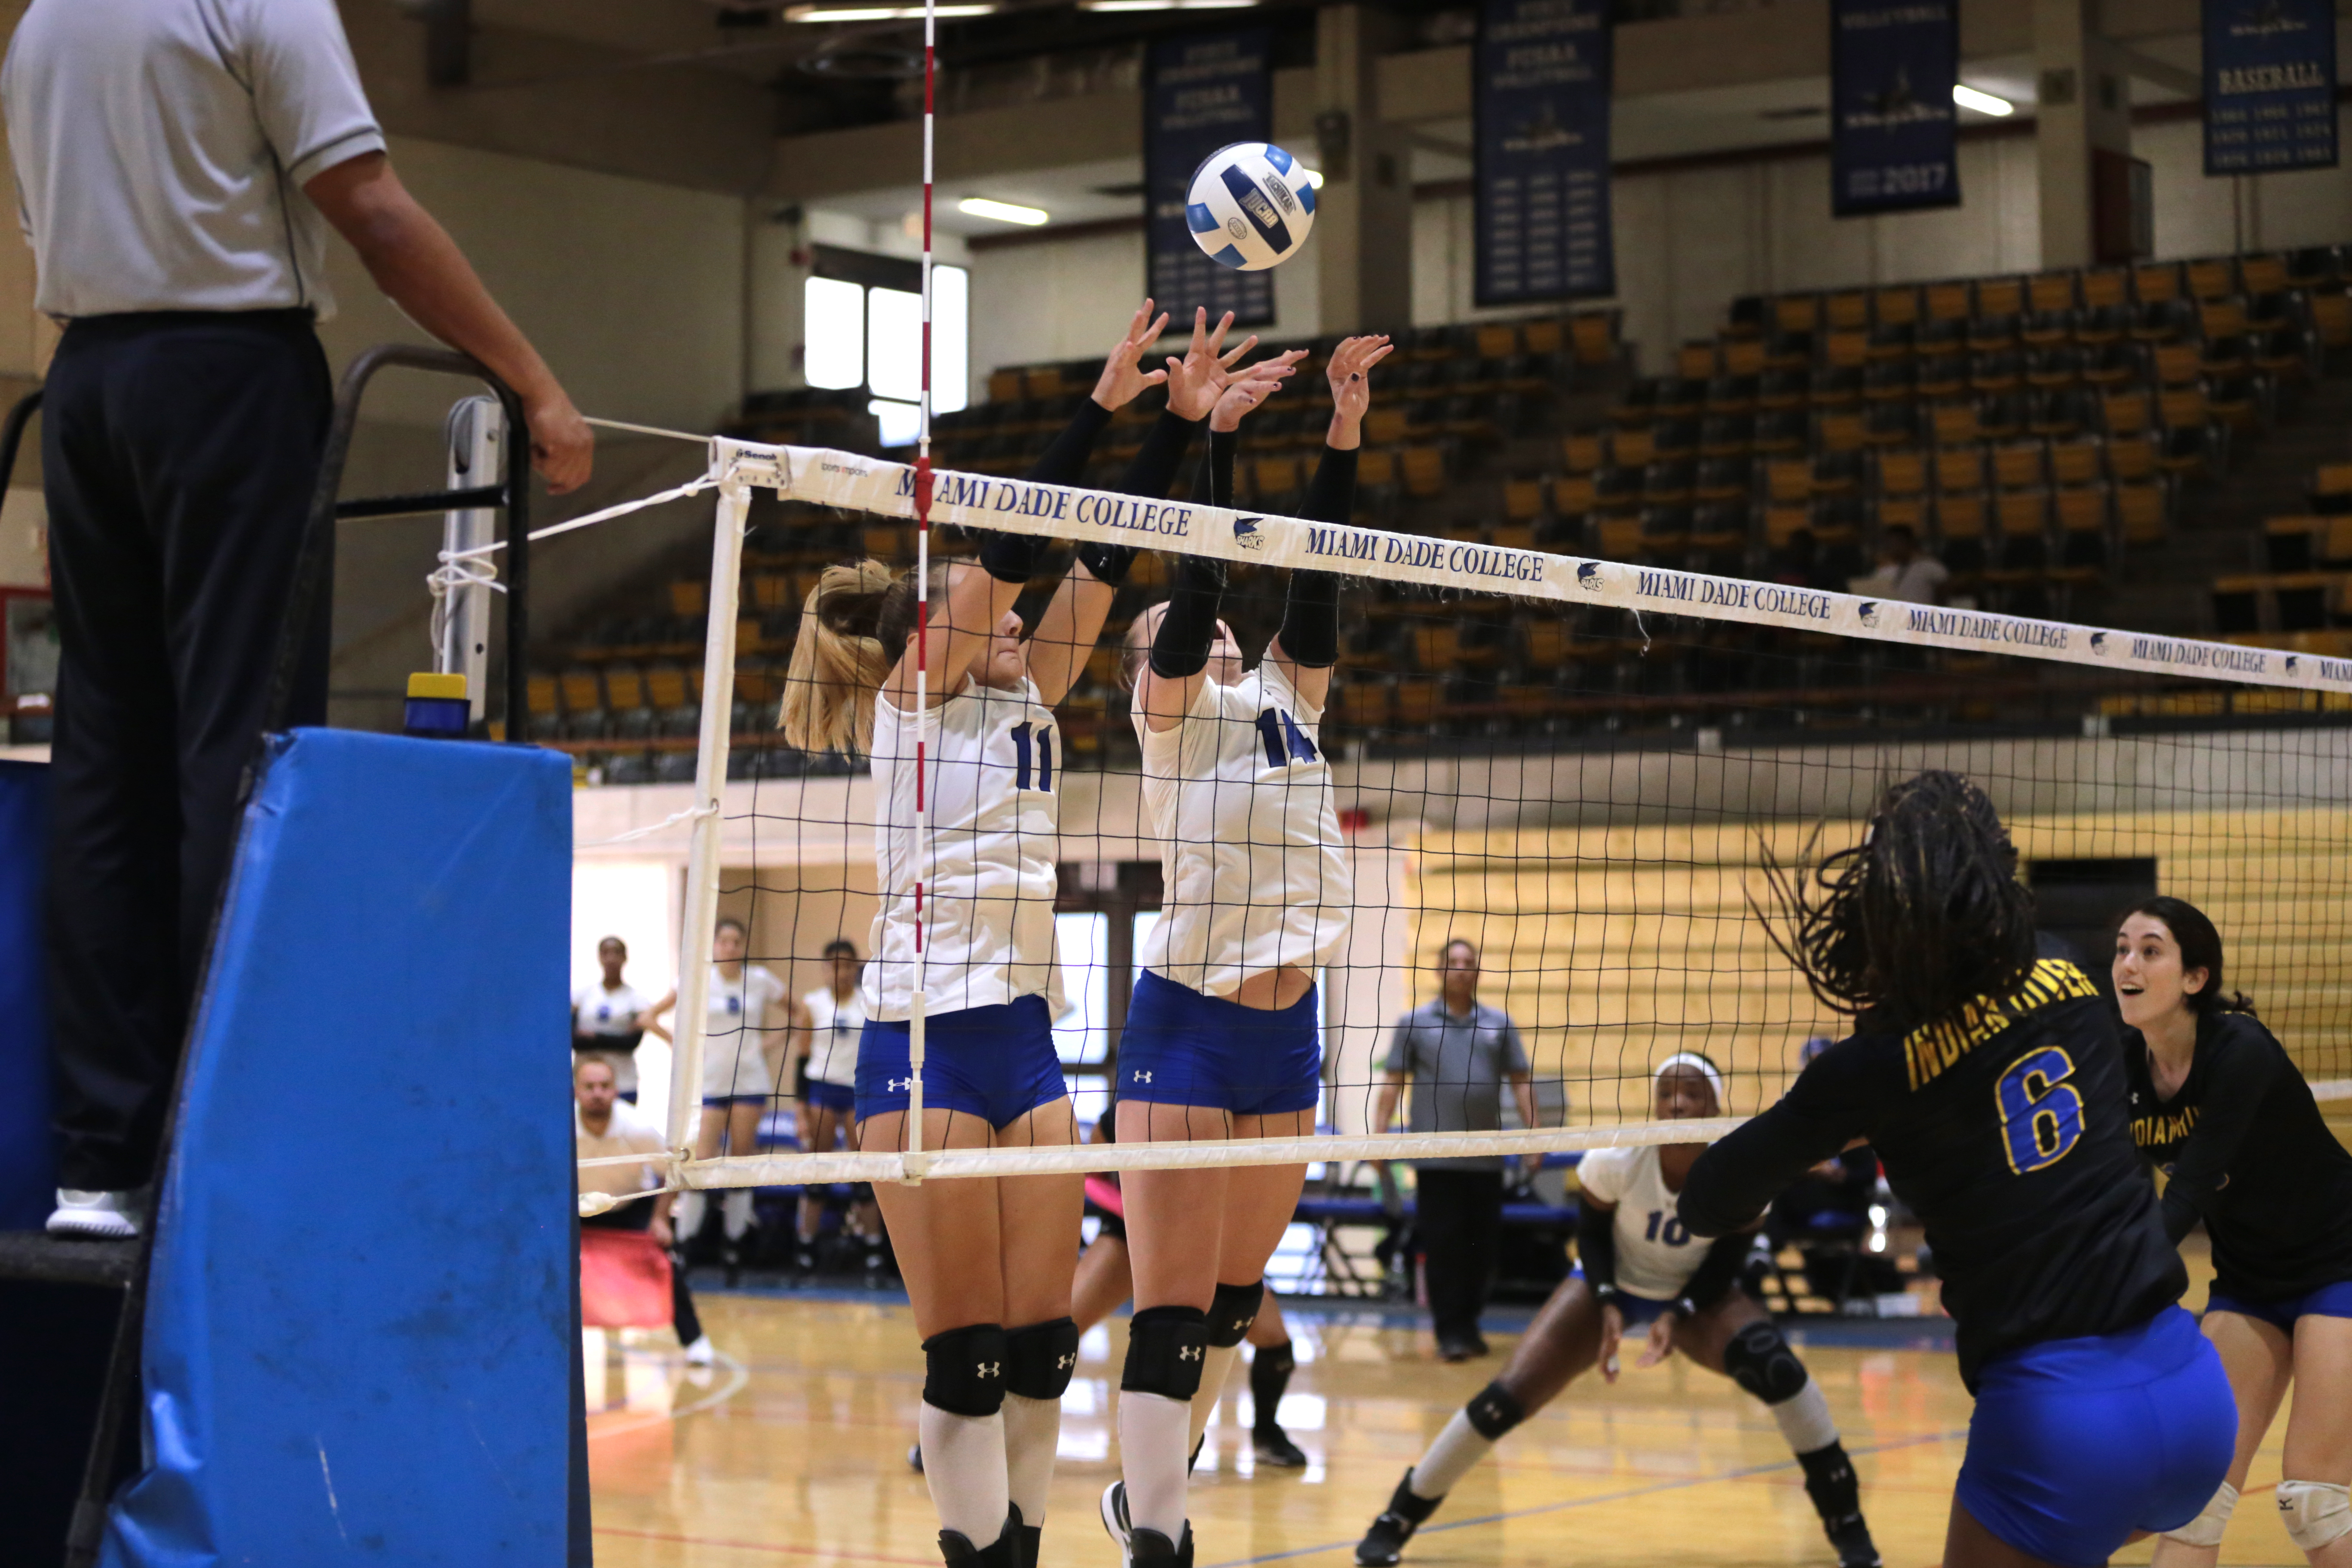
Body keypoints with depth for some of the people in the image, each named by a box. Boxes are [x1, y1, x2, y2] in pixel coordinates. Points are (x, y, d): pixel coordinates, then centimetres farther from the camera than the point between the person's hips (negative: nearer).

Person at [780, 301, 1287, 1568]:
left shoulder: (1028, 702, 18)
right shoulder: (908, 698, 0)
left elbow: (1100, 565, 12)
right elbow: (1011, 546, -9)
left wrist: (1180, 425, 7)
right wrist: (1104, 403, -8)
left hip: (1025, 1035, 7)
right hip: (925, 1036, -7)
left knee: (1040, 1342, 4)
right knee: (967, 1354, -7)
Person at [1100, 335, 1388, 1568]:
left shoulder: (1289, 697, 15)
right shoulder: (1169, 710, 0)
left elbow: (1315, 575, 5)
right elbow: (1200, 573, -13)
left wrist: (1344, 429, -3)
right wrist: (1220, 435, -19)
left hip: (1286, 1028, 6)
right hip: (1187, 1020, -6)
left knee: (1234, 1302, 14)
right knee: (1172, 1313, -8)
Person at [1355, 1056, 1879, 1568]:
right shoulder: (1615, 1161, -27)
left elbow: (1728, 1259, -12)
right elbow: (1591, 1232, -9)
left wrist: (1678, 1316, -26)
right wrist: (1607, 1306, -21)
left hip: (1697, 1294, 0)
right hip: (1613, 1284, 0)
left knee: (1776, 1366, -31)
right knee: (1505, 1398, -14)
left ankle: (1846, 1521, -14)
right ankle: (1395, 1521, 5)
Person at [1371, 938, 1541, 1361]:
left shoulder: (1500, 1023, 11)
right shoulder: (1414, 1023, 6)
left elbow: (1521, 1082, 12)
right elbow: (1394, 1082, 6)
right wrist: (1379, 1135, -3)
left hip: (1487, 1158, 2)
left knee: (1483, 1246, 4)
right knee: (1442, 1245, -4)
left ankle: (1469, 1323, 17)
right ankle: (1449, 1332, 0)